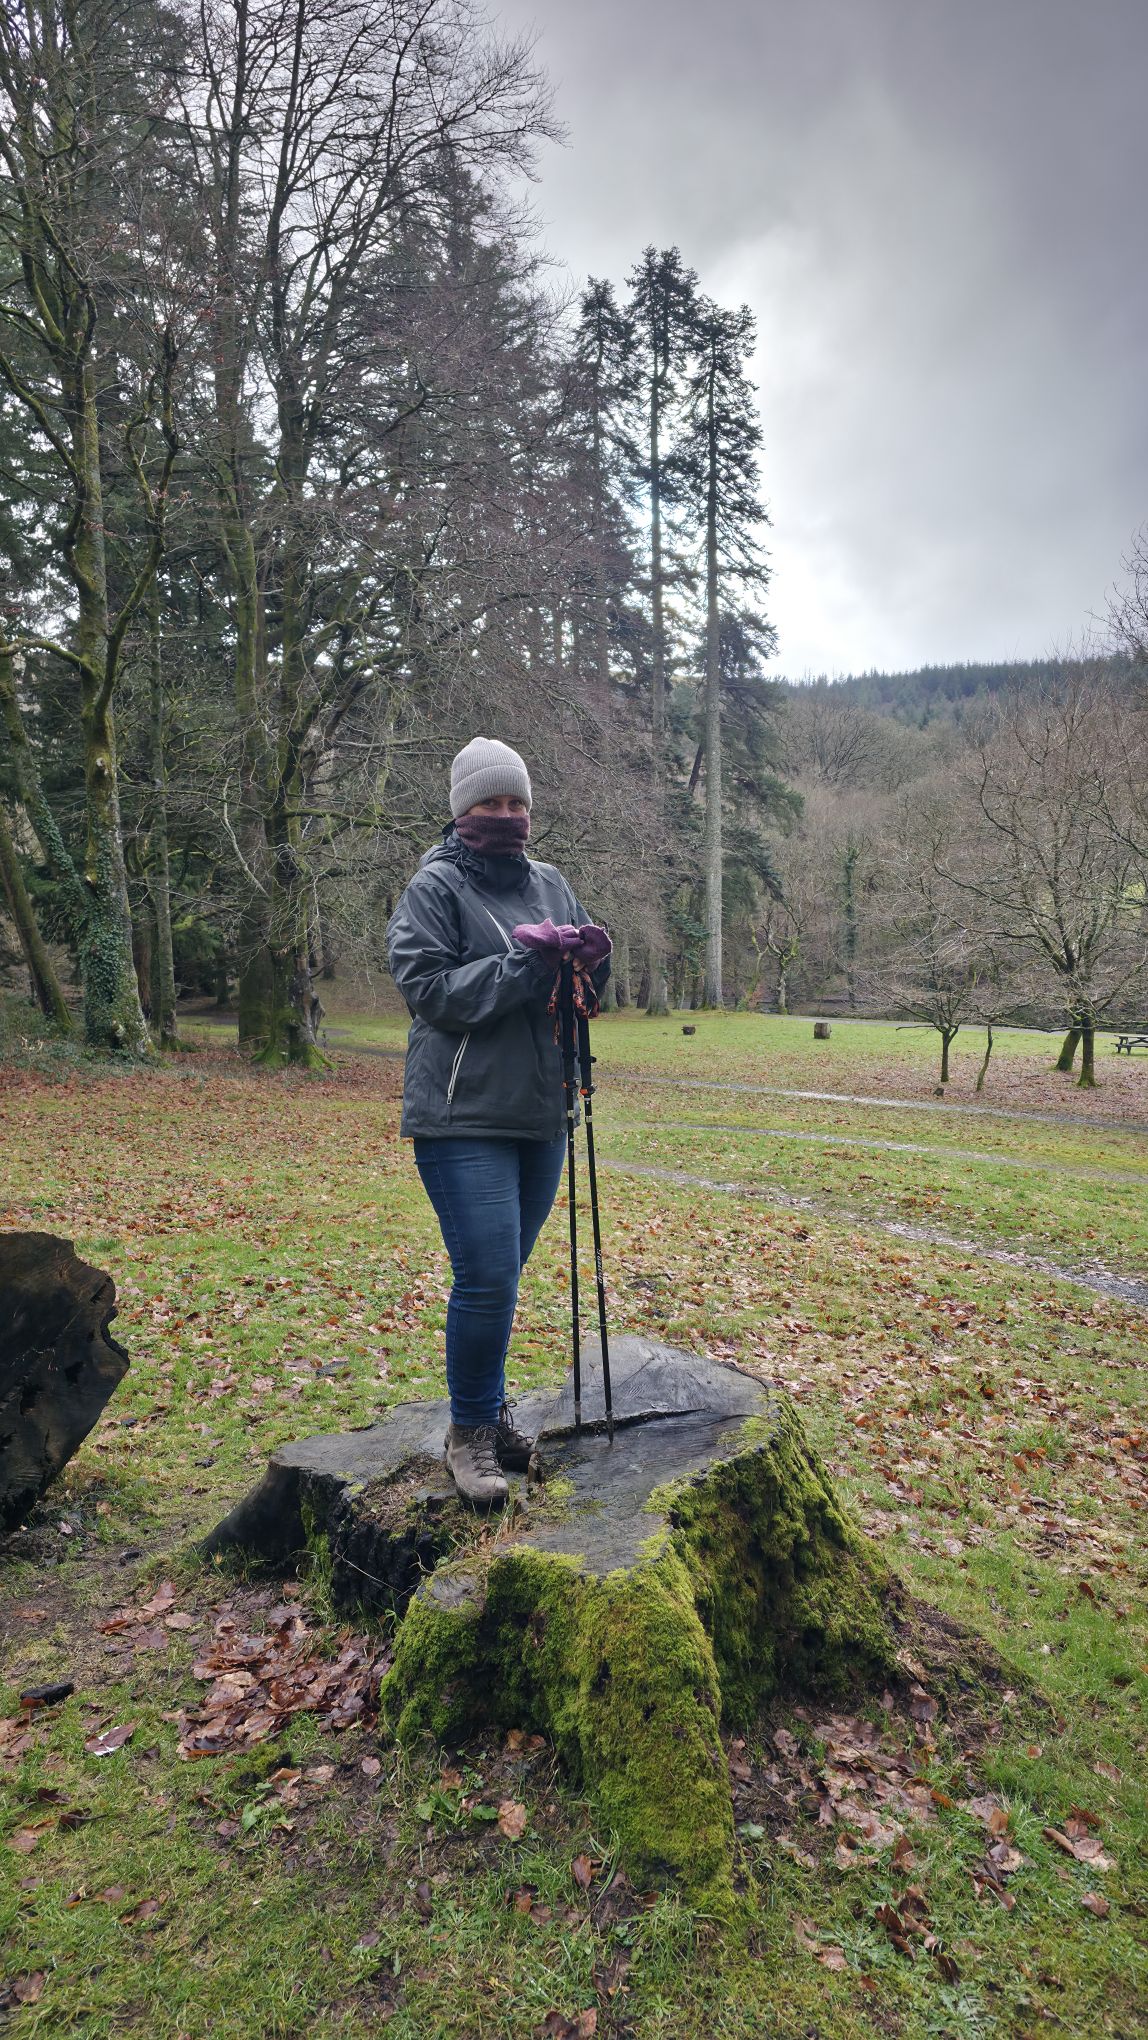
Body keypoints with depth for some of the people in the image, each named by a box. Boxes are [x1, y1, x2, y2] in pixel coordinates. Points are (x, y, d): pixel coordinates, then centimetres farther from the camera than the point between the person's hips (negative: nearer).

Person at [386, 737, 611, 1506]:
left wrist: (590, 961, -7)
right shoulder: (435, 888, -5)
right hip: (464, 1117, -6)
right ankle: (472, 1428, 13)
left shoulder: (551, 885, 12)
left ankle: (489, 1406, 35)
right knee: (487, 1275, -9)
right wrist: (524, 961, -21)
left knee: (504, 1271, 16)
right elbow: (431, 989, -15)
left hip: (542, 1112, 6)